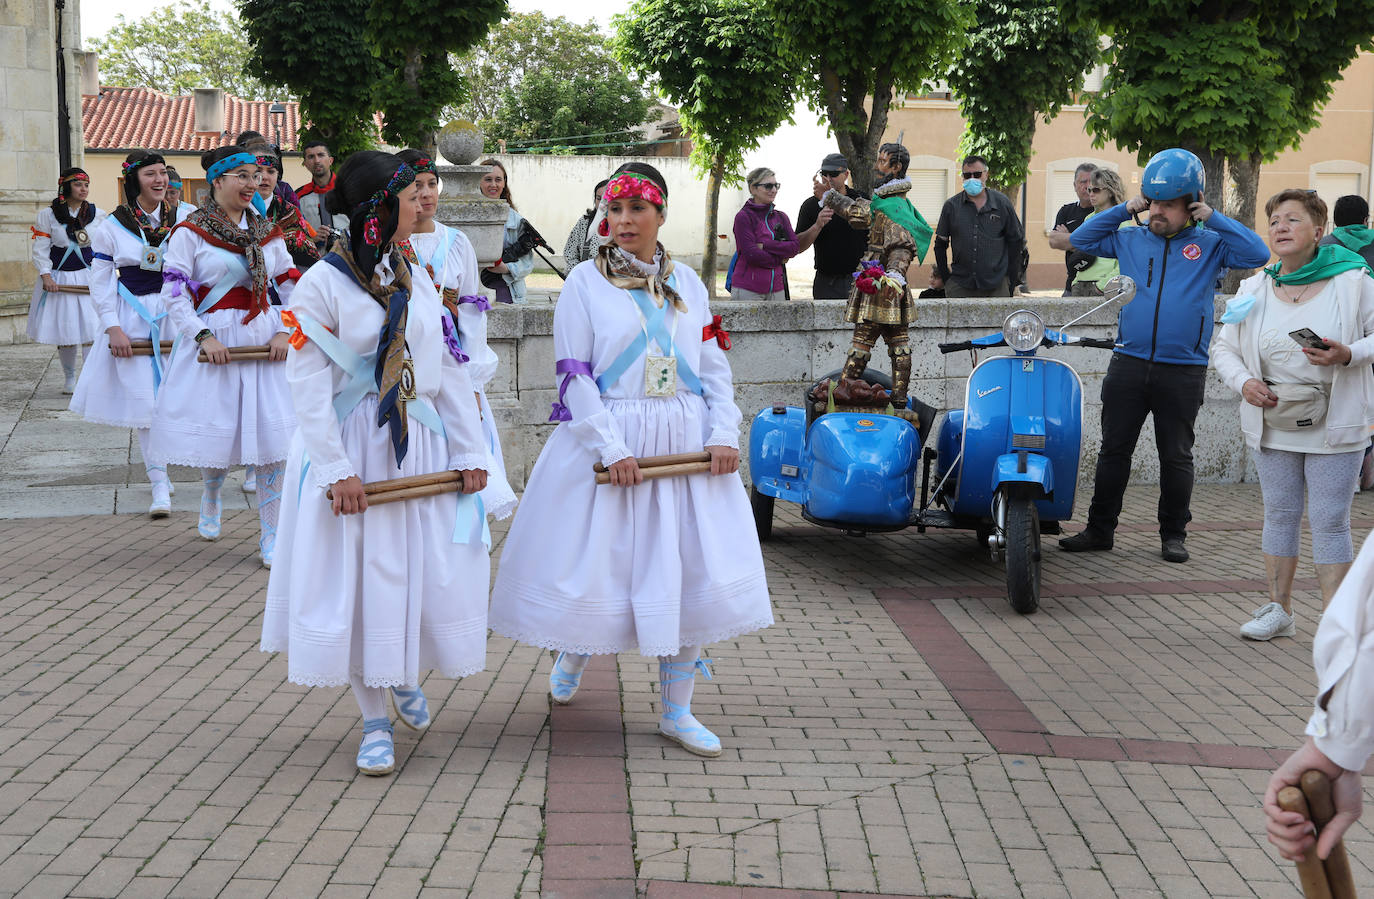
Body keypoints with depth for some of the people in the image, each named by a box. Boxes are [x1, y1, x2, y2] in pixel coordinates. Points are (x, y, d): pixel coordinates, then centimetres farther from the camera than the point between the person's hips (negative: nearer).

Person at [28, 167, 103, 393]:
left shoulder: (97, 214, 4)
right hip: (59, 279, 0)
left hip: (89, 278, 0)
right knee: (64, 332, 6)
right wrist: (45, 275, -14)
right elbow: (41, 249, -2)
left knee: (91, 331, -12)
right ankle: (69, 379, 23)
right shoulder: (48, 214, -1)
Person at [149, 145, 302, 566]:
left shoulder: (267, 232, 10)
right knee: (216, 431, 5)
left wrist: (285, 331, -3)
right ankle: (211, 498, 39)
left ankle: (270, 536, 5)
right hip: (214, 344, -3)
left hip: (266, 342, 3)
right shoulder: (190, 232, -3)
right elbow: (174, 294, -6)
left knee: (273, 436, -3)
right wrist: (204, 336, -16)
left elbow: (289, 286, 12)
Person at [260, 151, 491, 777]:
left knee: (432, 573, 6)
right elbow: (309, 385, -12)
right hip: (352, 448, -5)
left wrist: (468, 452, 3)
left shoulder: (416, 279, 9)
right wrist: (337, 469, -18)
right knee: (360, 580, 1)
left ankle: (405, 675, 35)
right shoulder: (322, 283, -9)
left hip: (419, 445, 5)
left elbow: (450, 371, 9)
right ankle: (375, 721, 15)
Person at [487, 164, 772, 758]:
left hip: (685, 442, 3)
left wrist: (724, 434, -5)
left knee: (694, 570, 1)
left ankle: (676, 710, 12)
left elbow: (715, 368, 10)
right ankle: (574, 654, 38)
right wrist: (611, 449, -17)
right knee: (592, 561, 3)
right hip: (605, 442, -3)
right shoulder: (585, 282, -2)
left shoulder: (686, 283, 10)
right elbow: (575, 376, -8)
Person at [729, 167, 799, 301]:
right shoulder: (743, 217, -4)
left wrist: (764, 245, -10)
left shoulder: (781, 217, 14)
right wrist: (780, 260, -4)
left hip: (776, 289, 5)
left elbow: (794, 247, 0)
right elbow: (752, 254, -14)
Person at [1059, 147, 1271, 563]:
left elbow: (1258, 253, -8)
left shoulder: (1210, 245, 3)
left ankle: (1174, 533, 19)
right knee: (1113, 450, 6)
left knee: (1176, 457, 7)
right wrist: (1124, 210, 5)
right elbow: (1081, 239, 14)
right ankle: (1100, 529, 14)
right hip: (1128, 364, 2)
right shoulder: (1131, 240, 10)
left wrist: (1213, 217, -7)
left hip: (1183, 370, -2)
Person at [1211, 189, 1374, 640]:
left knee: (1330, 522, -3)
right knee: (1280, 515, 11)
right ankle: (1279, 610, 22)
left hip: (1334, 429, -3)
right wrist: (1244, 382, -8)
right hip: (1273, 426, 4)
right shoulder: (1253, 289, 5)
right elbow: (1224, 347, 11)